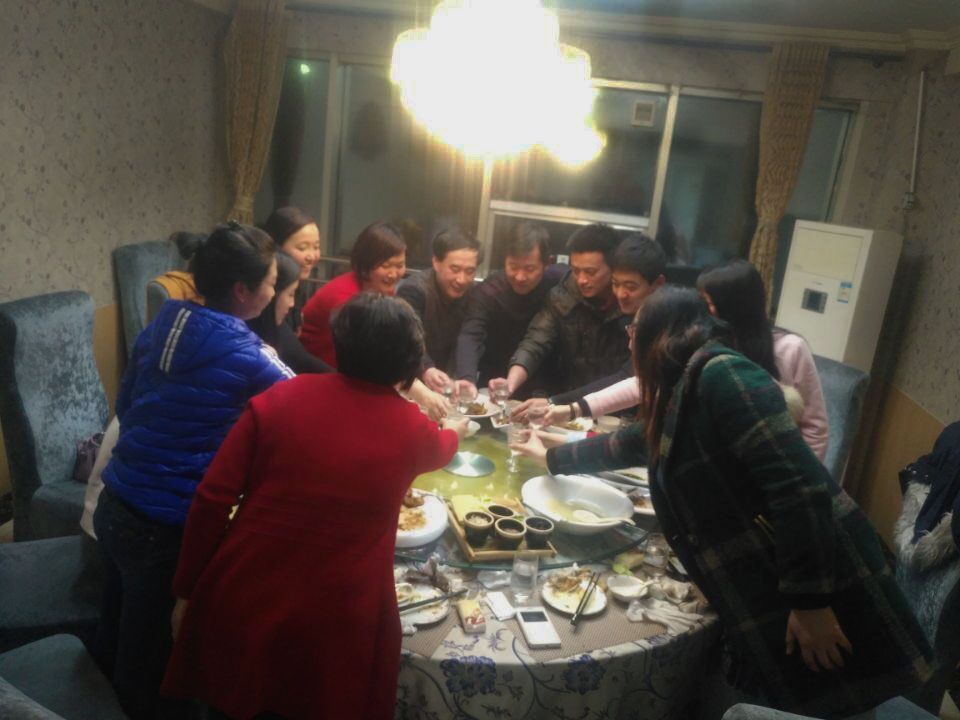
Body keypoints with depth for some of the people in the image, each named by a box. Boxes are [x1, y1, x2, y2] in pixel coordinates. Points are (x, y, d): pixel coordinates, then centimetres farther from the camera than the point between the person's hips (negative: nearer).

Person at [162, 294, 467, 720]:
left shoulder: (281, 398, -6)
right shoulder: (413, 431, -4)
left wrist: (186, 591, 6)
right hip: (334, 629, -1)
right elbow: (440, 449, 21)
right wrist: (455, 428, 44)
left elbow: (212, 499, -7)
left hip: (241, 607, 1)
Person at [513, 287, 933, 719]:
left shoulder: (721, 375, -17)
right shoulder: (681, 392, 11)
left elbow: (800, 488, -24)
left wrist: (811, 601, -22)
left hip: (814, 597, -8)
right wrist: (552, 457, 42)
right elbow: (630, 443, 30)